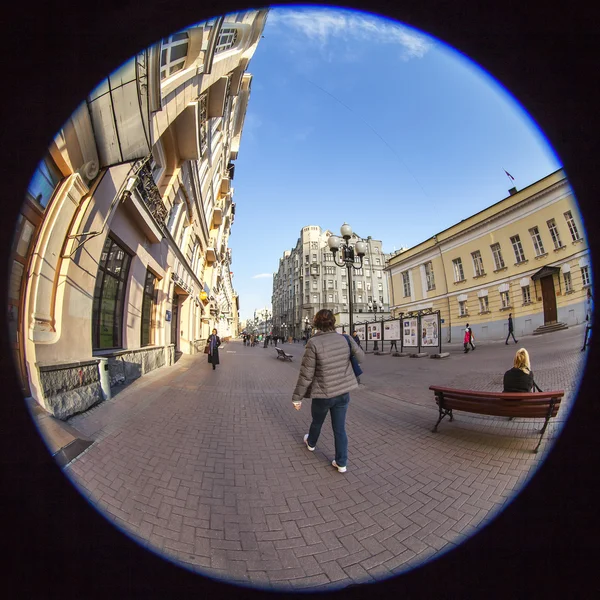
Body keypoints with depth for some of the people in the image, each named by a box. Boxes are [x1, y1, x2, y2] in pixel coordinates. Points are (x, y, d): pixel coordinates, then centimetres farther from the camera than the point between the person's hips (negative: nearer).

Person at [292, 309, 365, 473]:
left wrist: (297, 397, -8)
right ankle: (341, 463, 28)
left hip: (323, 394, -2)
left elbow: (306, 374, -19)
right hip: (343, 392, 3)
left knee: (317, 421, 26)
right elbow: (361, 357, 5)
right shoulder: (345, 339, -9)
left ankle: (311, 443, 53)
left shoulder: (313, 343, -21)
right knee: (340, 428, 17)